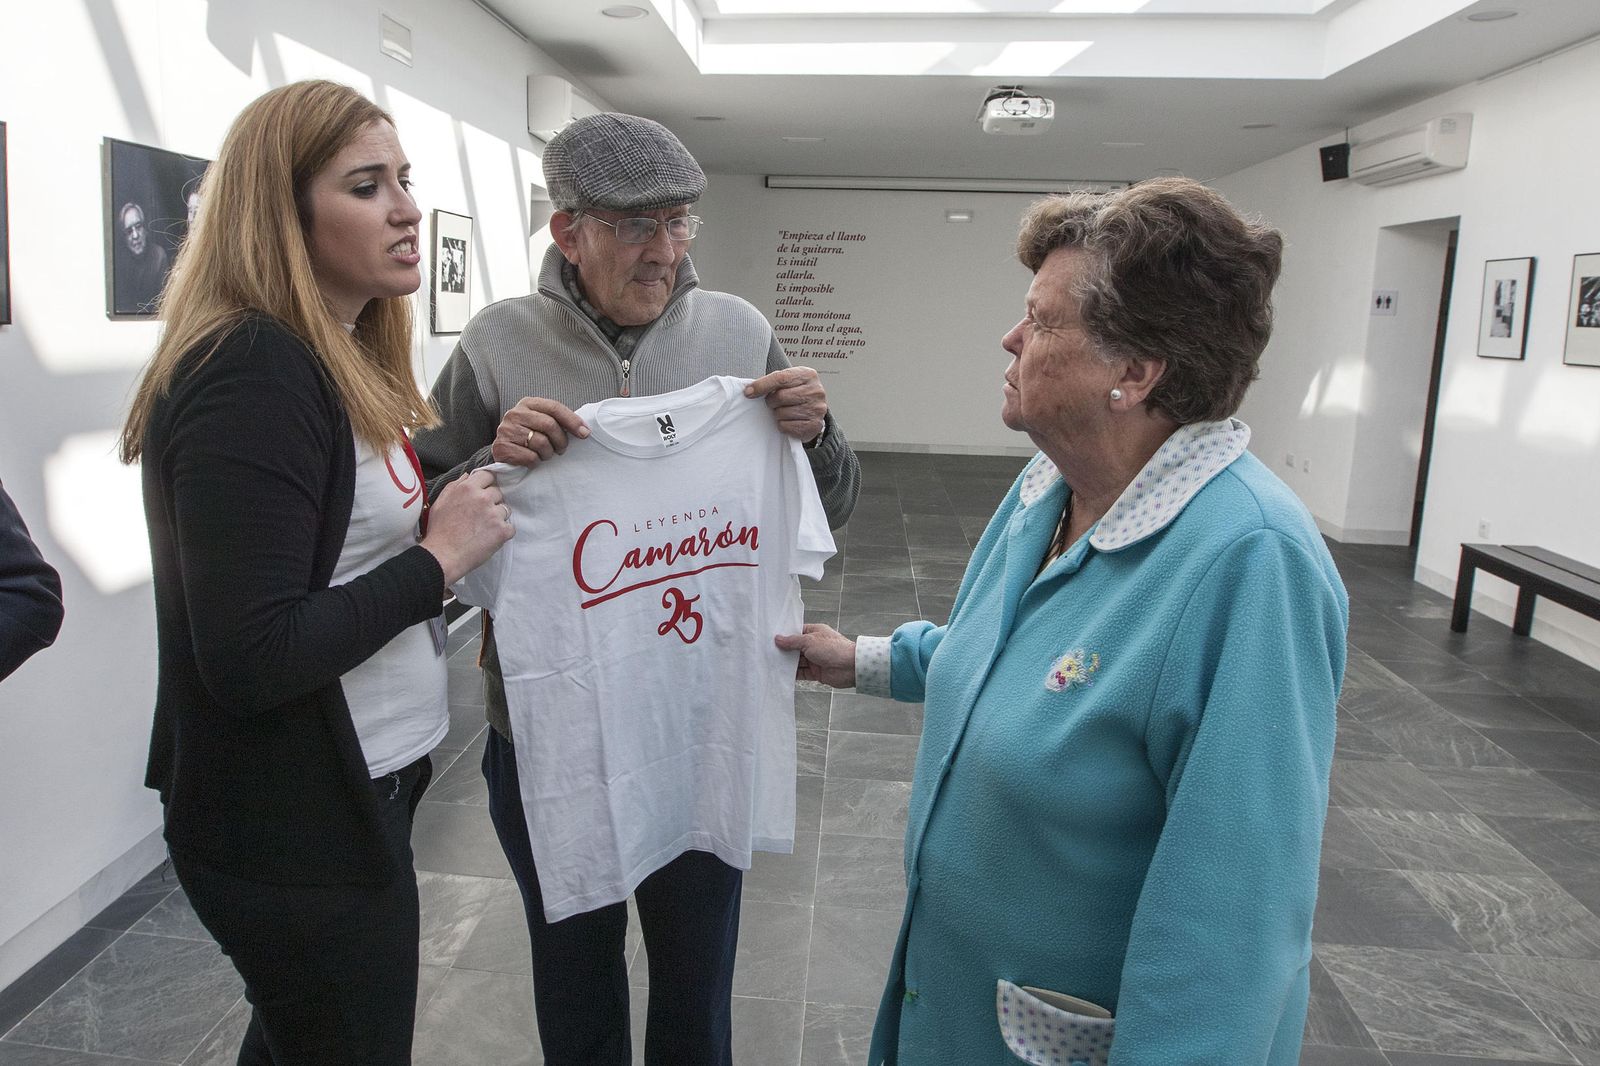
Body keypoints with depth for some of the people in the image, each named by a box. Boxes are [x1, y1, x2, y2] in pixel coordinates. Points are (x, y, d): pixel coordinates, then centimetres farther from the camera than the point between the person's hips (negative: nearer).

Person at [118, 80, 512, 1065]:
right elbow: (249, 660, -27)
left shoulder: (340, 359, 7)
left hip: (360, 789, 9)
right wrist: (438, 559, -21)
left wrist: (484, 473, -2)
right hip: (298, 832, -9)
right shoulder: (248, 374, -22)